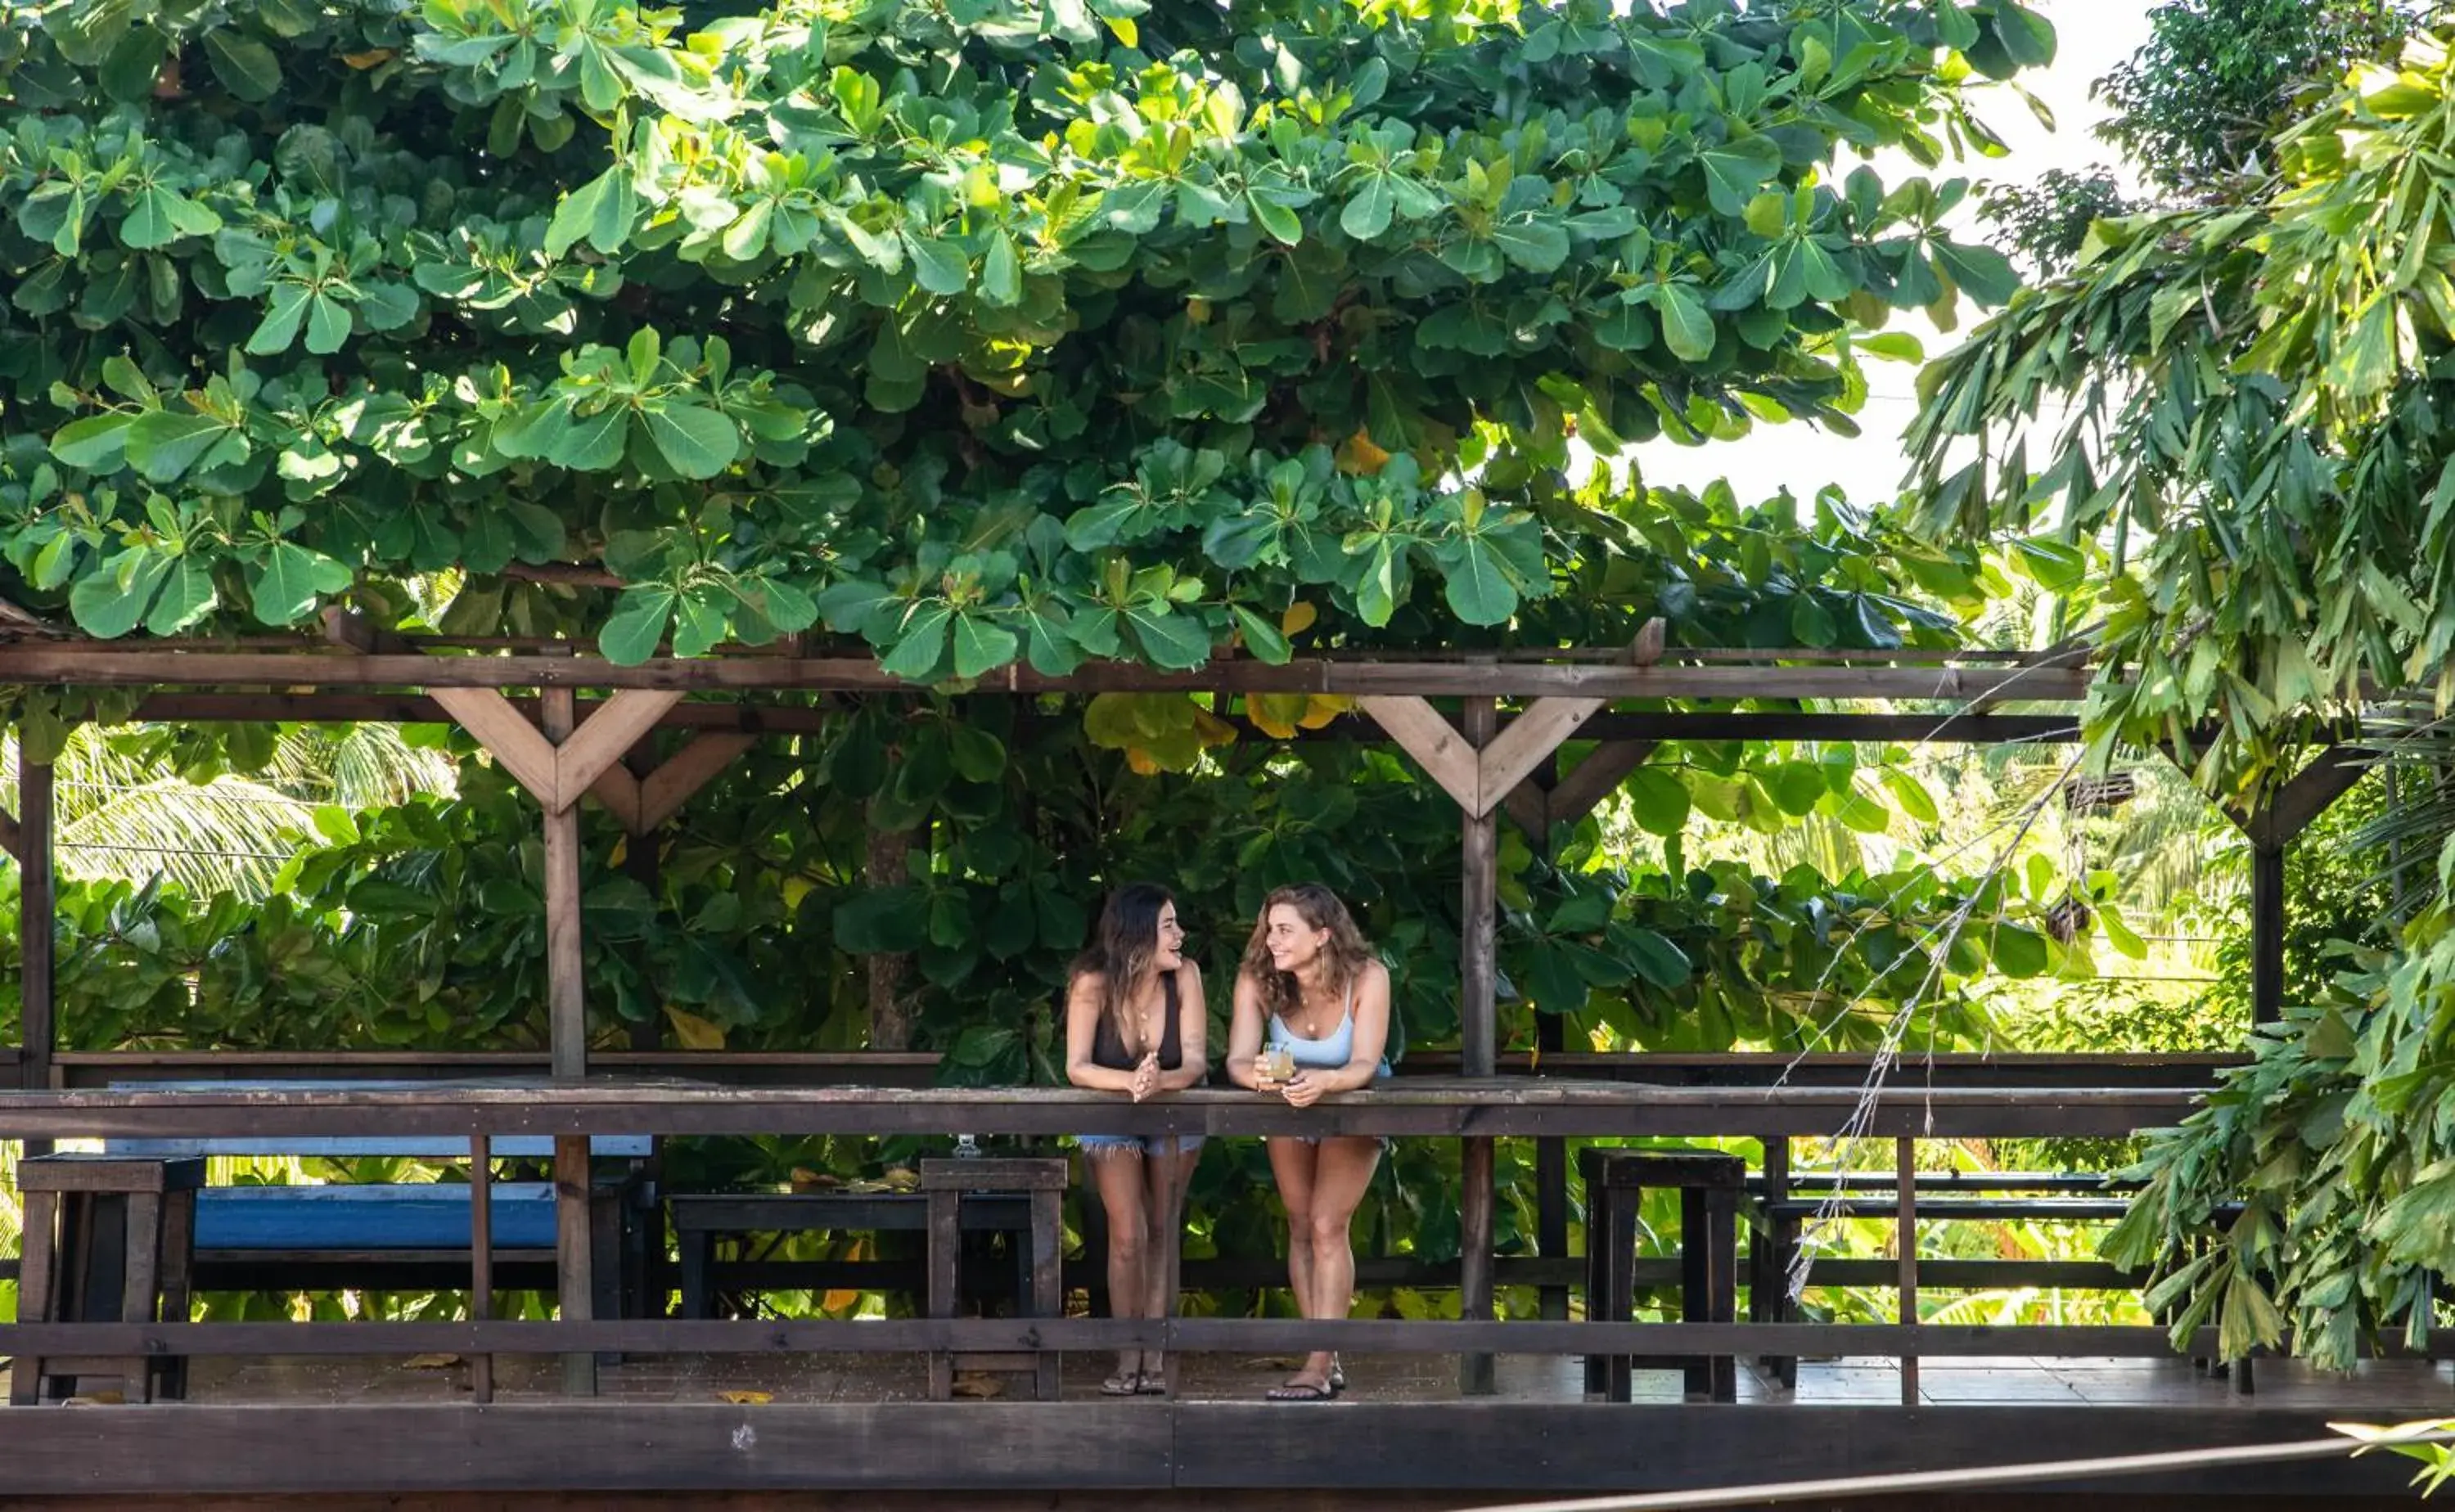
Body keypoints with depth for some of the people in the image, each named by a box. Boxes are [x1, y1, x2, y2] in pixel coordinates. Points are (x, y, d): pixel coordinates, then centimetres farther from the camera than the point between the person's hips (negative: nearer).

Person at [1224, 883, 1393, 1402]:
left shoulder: (1366, 978, -30)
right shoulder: (1257, 980, -24)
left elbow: (1365, 1065, -35)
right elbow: (1238, 1059, -30)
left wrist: (1325, 1082, -56)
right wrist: (1258, 1076, -54)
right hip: (1288, 1108, 3)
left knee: (1327, 1226, -15)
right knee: (1302, 1227, 6)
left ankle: (1319, 1368, -17)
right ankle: (1328, 1359, 15)